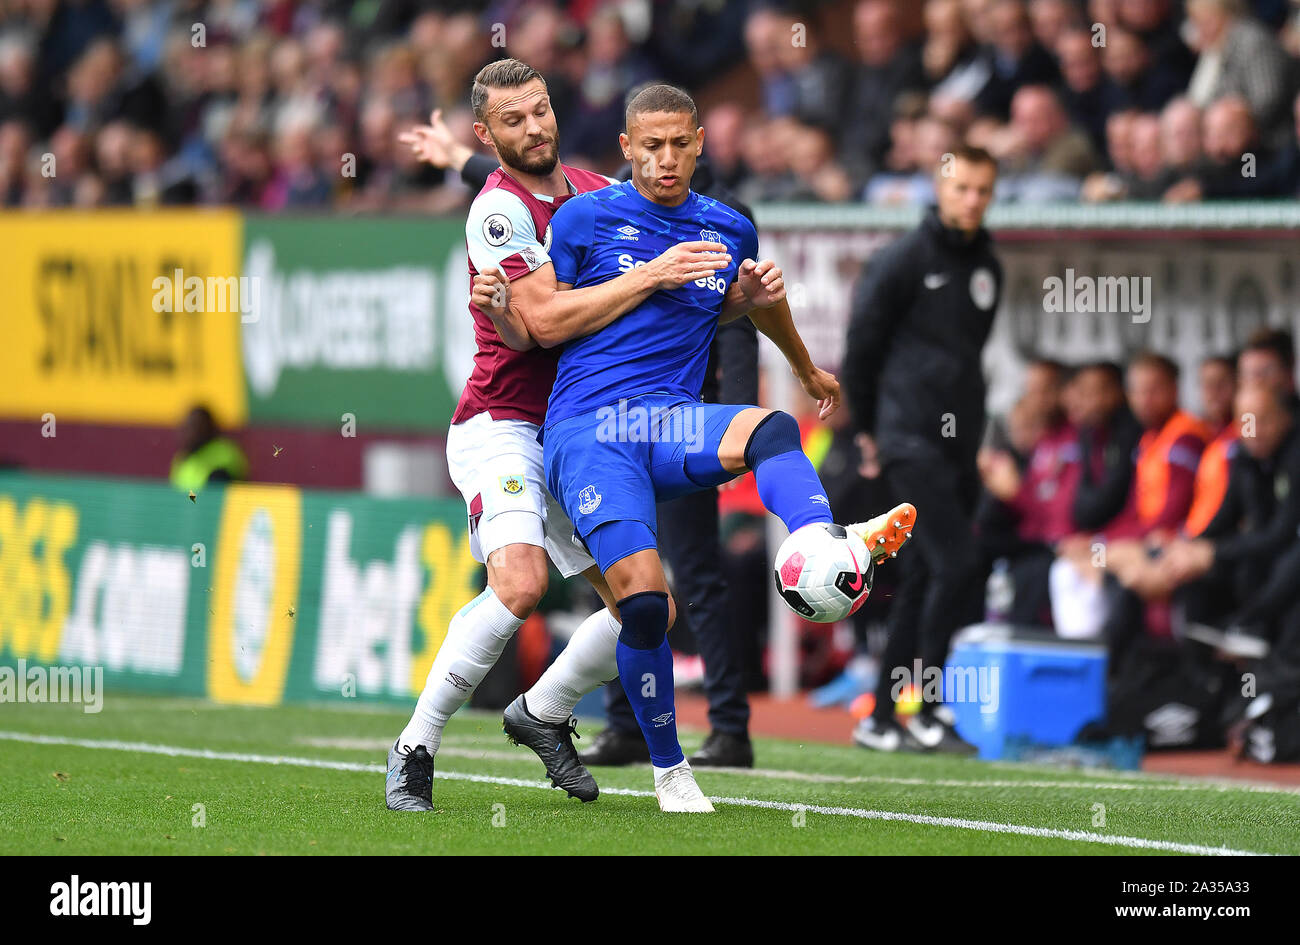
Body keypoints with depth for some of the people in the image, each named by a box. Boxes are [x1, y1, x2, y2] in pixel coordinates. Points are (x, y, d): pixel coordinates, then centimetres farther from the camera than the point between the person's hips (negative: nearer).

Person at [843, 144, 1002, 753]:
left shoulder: (987, 268, 15)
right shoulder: (903, 260, -6)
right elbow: (861, 345, 0)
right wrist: (869, 430, 6)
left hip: (961, 444, 7)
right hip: (912, 442, -7)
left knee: (927, 577, 8)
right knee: (957, 562, -17)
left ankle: (882, 718, 14)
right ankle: (925, 709, -10)